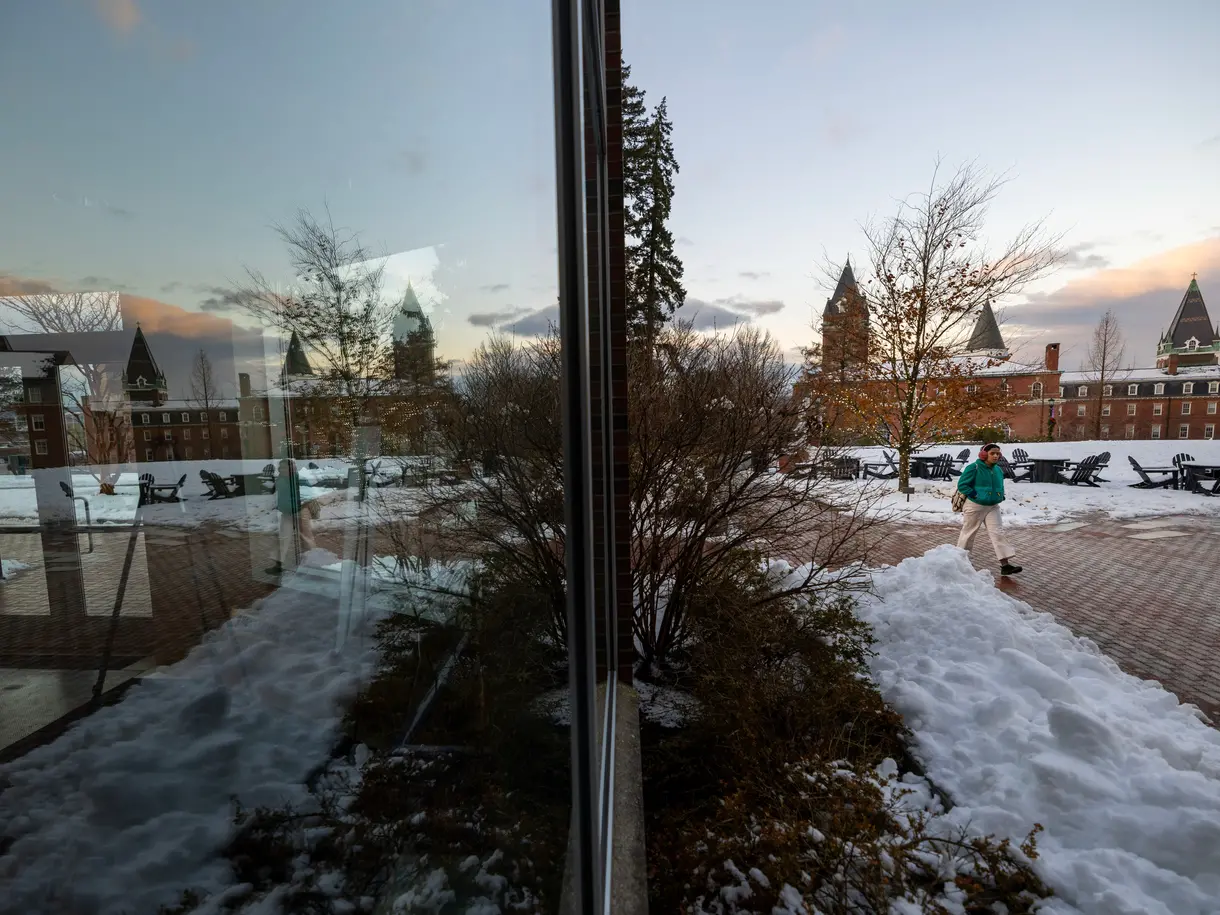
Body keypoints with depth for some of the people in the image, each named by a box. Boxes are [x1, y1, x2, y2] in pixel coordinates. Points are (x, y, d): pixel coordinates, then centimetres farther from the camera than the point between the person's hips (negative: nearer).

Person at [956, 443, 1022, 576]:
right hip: (975, 506, -5)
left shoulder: (998, 470, 7)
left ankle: (1006, 564, -7)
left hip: (992, 507, 5)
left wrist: (1000, 496, 6)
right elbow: (962, 485, -15)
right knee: (968, 533, 7)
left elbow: (1000, 486, 23)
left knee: (997, 533, -4)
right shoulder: (974, 468, -15)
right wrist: (975, 495, -20)